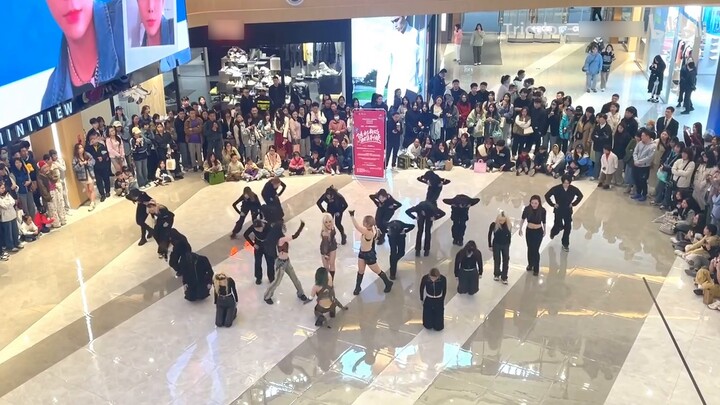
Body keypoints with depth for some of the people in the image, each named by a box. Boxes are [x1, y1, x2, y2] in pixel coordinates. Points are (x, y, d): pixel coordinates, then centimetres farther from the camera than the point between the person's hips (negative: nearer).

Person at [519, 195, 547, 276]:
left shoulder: (542, 210, -20)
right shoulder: (527, 209, -17)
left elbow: (543, 222, -3)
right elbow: (523, 219, 1)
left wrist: (544, 231, 10)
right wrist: (520, 229, 9)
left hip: (538, 232, -2)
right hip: (529, 231, 2)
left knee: (536, 250, 0)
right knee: (530, 248, 17)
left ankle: (536, 269, 16)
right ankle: (530, 264, 40)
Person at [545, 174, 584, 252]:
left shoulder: (573, 189, -11)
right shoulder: (556, 188, -19)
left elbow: (580, 196, 7)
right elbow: (547, 196, -12)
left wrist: (574, 203, 0)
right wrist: (553, 204, -11)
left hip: (568, 211, 2)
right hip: (559, 210, -2)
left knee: (568, 228, 3)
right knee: (559, 226, 1)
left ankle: (565, 244, 19)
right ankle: (553, 232, 40)